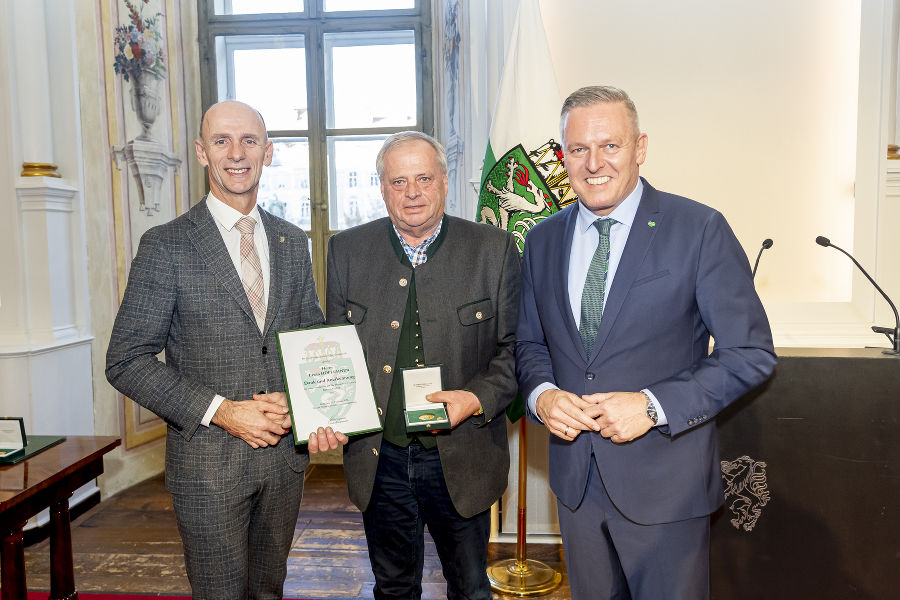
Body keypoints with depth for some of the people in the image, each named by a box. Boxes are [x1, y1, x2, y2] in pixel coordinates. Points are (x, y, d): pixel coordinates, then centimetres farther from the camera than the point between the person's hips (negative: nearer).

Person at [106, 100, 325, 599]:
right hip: (209, 461, -4)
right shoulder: (166, 245, -8)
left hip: (285, 452, 4)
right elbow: (126, 361, -10)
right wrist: (220, 411, -18)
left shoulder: (293, 242, 6)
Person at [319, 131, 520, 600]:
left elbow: (514, 346, -3)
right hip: (379, 461, 2)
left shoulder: (494, 250, -5)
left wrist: (478, 398, -20)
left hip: (462, 460, -1)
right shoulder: (346, 250, 0)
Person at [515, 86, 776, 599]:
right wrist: (541, 394, -10)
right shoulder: (543, 239, 3)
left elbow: (752, 352, -11)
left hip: (665, 482, -4)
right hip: (575, 477, 5)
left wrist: (654, 406, -21)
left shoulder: (700, 230, -11)